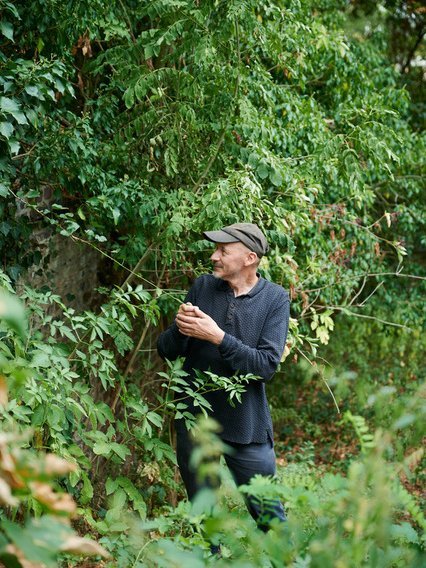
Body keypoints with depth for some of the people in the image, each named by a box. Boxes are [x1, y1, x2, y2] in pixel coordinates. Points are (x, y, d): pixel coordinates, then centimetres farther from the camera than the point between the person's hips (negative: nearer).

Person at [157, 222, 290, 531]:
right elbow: (167, 351, 4)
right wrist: (180, 328, -17)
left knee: (268, 514, 4)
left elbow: (267, 366, -16)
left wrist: (218, 337, -23)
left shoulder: (275, 298, -7)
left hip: (246, 422, -3)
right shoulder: (202, 286, 1)